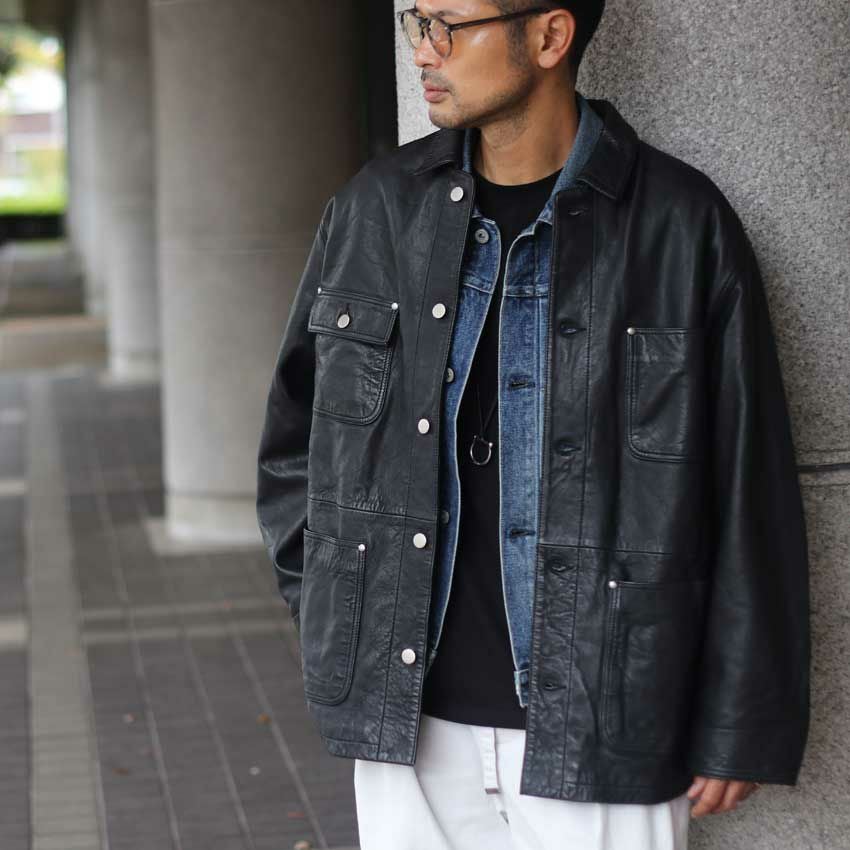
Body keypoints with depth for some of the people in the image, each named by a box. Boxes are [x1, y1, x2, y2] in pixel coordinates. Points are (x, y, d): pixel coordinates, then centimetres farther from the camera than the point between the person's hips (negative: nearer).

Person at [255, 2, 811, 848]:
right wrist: (335, 631, 8)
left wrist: (740, 730, -3)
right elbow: (293, 429, 15)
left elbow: (750, 491, -4)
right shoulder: (375, 208, 3)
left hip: (595, 737, -3)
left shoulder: (681, 227, -7)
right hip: (406, 718, 3)